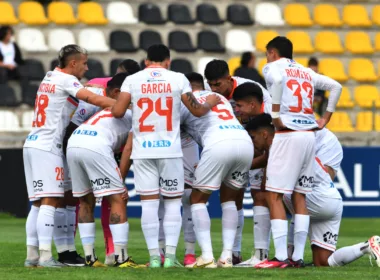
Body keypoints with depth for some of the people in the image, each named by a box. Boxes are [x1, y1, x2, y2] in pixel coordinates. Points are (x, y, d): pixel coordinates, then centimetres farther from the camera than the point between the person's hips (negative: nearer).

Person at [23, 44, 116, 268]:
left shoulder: (49, 78, 17)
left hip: (32, 145, 9)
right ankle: (45, 256, -16)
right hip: (47, 147, -9)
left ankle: (32, 254, 7)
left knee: (38, 204, 9)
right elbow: (93, 99, -19)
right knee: (50, 201, -10)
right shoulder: (66, 80, -8)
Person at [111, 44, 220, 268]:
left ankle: (154, 256, 1)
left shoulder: (132, 80, 2)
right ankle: (170, 255, 0)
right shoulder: (177, 79, 1)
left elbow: (118, 112, -4)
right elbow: (197, 110, 7)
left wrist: (115, 108, 19)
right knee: (173, 201, 8)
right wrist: (211, 103, 28)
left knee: (149, 202, 4)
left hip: (143, 149, 1)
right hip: (169, 149, -1)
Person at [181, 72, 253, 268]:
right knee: (228, 200, 22)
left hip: (219, 144, -5)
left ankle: (207, 256, -4)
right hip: (245, 142, 5)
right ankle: (227, 256, 10)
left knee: (198, 199, 10)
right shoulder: (220, 98, 33)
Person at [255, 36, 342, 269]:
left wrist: (275, 115, -15)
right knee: (299, 196, 10)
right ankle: (298, 256, 7)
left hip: (288, 135, -7)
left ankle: (281, 257, -12)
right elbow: (336, 87, 22)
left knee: (274, 195, -5)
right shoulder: (306, 72, 21)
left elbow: (277, 80, -20)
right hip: (310, 134, 7)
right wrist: (325, 119, 21)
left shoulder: (273, 68, 2)